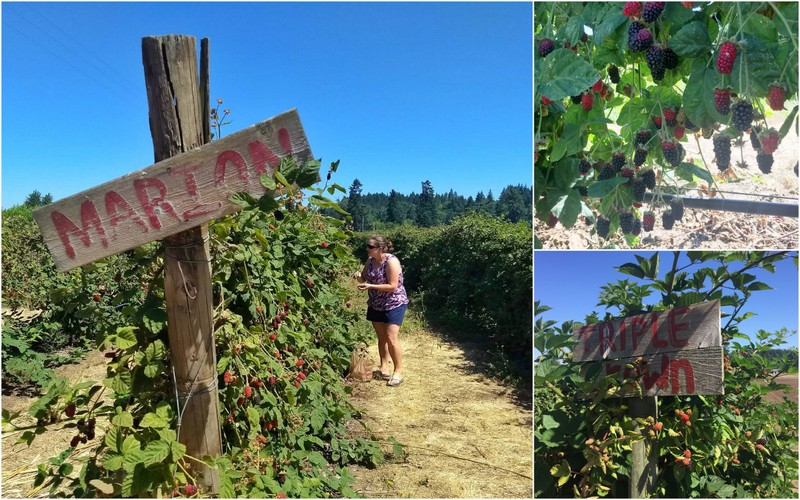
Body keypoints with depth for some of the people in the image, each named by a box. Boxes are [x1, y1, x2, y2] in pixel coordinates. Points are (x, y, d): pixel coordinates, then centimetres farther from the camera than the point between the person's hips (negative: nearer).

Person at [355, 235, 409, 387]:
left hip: (394, 304, -7)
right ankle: (384, 367, 26)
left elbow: (393, 286, -24)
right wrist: (359, 277, -13)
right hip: (376, 305, 7)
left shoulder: (391, 261, -21)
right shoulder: (370, 261, 1)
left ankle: (398, 372, -1)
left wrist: (370, 286, -27)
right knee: (381, 337, 13)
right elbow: (364, 279, 12)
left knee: (391, 338, -11)